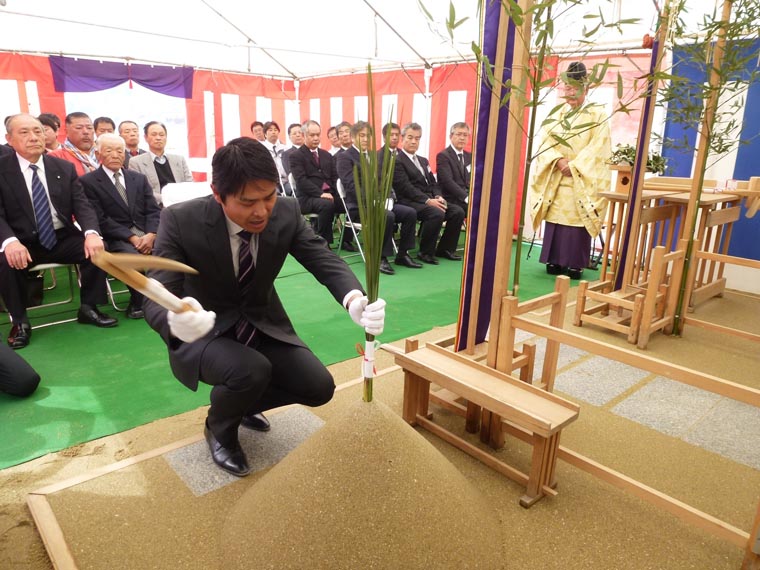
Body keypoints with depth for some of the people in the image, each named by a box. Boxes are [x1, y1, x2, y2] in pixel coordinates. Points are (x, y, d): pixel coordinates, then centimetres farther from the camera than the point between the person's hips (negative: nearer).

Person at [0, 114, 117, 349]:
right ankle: (20, 321, -7)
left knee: (96, 248, -22)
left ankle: (88, 308, -3)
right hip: (22, 243, -2)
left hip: (62, 239, 2)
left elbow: (82, 205, -3)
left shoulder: (65, 168, 5)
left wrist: (92, 233, -25)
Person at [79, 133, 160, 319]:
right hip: (117, 238, -4)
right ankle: (138, 302, -11)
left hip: (147, 234, 4)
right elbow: (101, 220, -6)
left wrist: (151, 235, -11)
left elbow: (153, 211, 10)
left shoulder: (139, 178, 17)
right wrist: (132, 237, -17)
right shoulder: (88, 182, 3)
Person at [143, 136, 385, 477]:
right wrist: (175, 321, -56)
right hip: (206, 332, -4)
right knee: (251, 370, -33)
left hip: (263, 326, 4)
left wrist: (354, 300, -44)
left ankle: (242, 403, 21)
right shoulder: (180, 221, -25)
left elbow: (325, 261, -20)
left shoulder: (286, 213, -15)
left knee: (318, 387, -10)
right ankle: (219, 428, 5)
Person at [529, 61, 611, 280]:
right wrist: (558, 160, -14)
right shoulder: (557, 114, 14)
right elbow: (545, 141, 3)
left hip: (582, 181, -3)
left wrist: (574, 165, -16)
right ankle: (554, 261, 9)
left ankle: (575, 264, 0)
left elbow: (597, 148, -7)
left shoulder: (597, 115, 3)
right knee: (555, 219, 1)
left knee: (577, 220, -6)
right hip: (554, 179, 3)